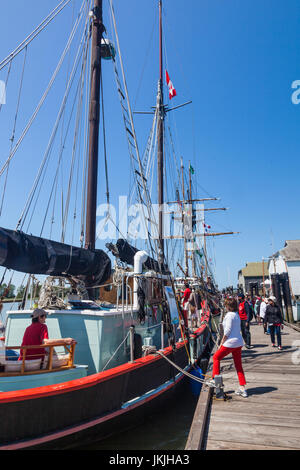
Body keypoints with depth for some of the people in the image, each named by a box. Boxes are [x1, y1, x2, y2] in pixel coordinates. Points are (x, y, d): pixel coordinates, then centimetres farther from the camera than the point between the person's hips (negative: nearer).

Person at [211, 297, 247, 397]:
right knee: (238, 365, 13)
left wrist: (221, 343, -9)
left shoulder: (229, 315, -15)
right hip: (239, 342, 9)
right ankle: (242, 388, 14)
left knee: (216, 357, 10)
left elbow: (227, 331, -18)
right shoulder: (237, 315, 11)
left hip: (230, 343, -9)